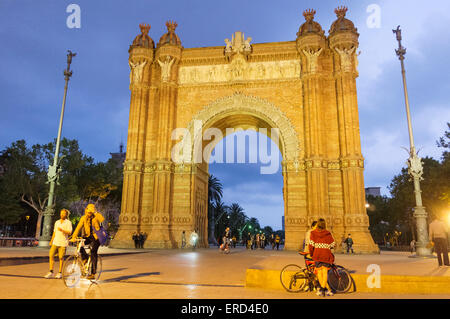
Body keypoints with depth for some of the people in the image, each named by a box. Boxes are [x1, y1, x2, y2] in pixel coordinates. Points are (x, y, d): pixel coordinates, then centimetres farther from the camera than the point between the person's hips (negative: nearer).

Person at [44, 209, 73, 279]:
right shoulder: (57, 222, 17)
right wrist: (51, 241, 20)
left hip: (63, 243, -5)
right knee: (51, 255, -6)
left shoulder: (68, 222, 0)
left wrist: (62, 230, -26)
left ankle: (60, 273, 8)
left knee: (61, 257, -2)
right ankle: (51, 272, 2)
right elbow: (54, 232, 23)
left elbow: (69, 232, -11)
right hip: (55, 242, 5)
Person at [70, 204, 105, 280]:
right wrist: (74, 237, -23)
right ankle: (85, 258, 3)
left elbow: (102, 219, -33)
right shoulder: (84, 218, -3)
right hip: (87, 236, 4)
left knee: (93, 253, -12)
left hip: (96, 237, -4)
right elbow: (78, 227, -13)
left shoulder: (96, 217, -10)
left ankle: (93, 273, -4)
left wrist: (96, 212, -34)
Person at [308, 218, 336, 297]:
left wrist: (311, 254, 10)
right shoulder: (328, 234, 2)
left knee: (319, 272, 7)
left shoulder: (313, 233, 1)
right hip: (326, 255, 1)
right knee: (325, 272, 6)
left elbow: (311, 245, -4)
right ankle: (322, 289, -1)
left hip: (317, 255, -1)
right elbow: (333, 244, 5)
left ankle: (327, 289, 6)